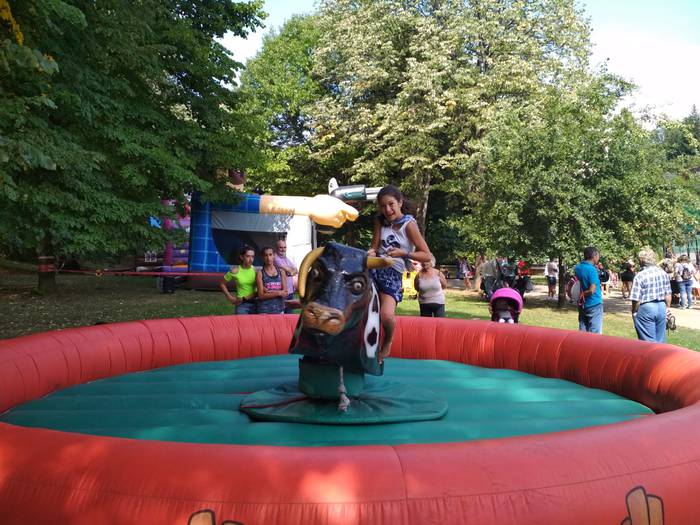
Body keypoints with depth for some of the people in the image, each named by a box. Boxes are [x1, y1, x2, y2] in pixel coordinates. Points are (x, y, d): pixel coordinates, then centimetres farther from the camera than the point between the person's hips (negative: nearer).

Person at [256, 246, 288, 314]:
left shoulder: (281, 272, 8)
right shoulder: (260, 273, 0)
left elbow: (285, 293, 3)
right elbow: (261, 295, -7)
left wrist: (269, 292, -10)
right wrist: (278, 293, -10)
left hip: (279, 309, 3)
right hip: (264, 310, -3)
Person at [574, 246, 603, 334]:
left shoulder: (577, 268, 6)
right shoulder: (592, 269, -17)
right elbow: (592, 290, -20)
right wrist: (582, 295, -7)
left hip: (582, 305, 7)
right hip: (594, 304, -7)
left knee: (582, 332, 11)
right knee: (595, 333, -1)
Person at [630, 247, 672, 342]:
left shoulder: (639, 276, -15)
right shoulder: (664, 273, 3)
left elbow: (636, 300, -15)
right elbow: (668, 295, 8)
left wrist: (634, 313, -1)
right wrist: (667, 307, 21)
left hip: (646, 309, -5)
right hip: (661, 307, 6)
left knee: (649, 342, 2)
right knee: (660, 340, 15)